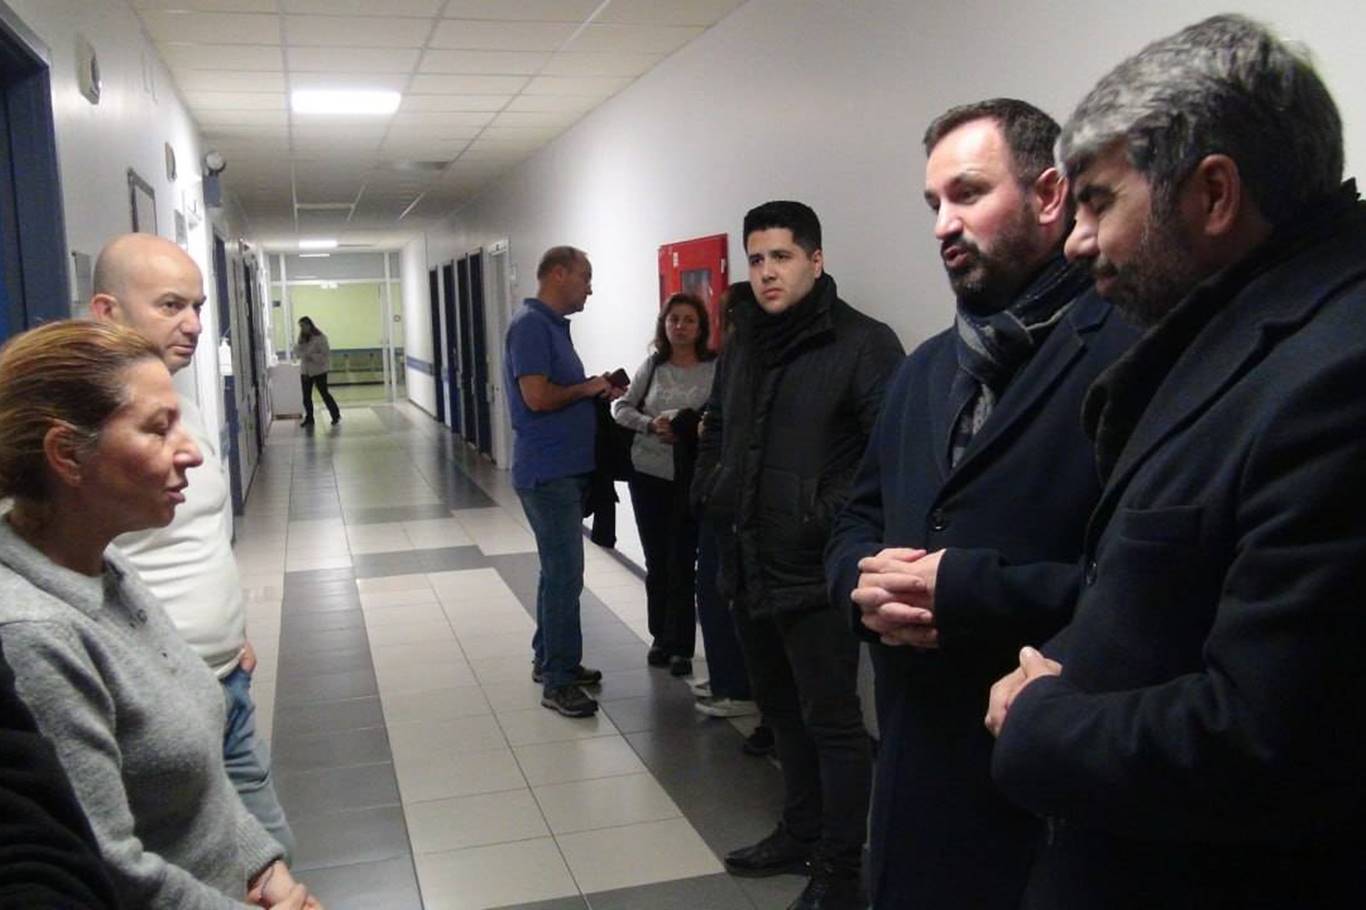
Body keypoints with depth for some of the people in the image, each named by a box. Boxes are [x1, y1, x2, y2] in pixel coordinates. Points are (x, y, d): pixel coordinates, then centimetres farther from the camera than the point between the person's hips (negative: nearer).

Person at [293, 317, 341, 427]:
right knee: (306, 396, 6)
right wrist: (300, 342, -11)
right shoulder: (301, 338, 8)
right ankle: (309, 418, 16)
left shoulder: (320, 337, -11)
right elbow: (296, 352, 4)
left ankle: (336, 415, 16)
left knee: (324, 393, 1)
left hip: (319, 370, -6)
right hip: (305, 371, 6)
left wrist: (312, 356, -22)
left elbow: (326, 354, -15)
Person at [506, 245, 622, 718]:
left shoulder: (553, 324, 15)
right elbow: (537, 396, -24)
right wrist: (587, 388, -9)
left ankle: (548, 657, 29)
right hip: (547, 473, -10)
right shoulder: (530, 324, -15)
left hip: (564, 470, 10)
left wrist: (596, 391, 5)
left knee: (558, 570, 17)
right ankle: (559, 681, 2)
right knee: (565, 576, -6)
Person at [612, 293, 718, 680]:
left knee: (682, 561, -2)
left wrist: (703, 429, -25)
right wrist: (651, 425, -10)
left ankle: (681, 645, 12)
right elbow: (621, 408, 7)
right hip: (648, 473, 3)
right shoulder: (652, 366, 5)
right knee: (656, 560, 11)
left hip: (692, 476, -3)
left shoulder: (716, 368, -5)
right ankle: (662, 637, 27)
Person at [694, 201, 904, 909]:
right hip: (749, 565, 8)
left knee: (831, 721, 3)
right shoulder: (742, 346, 12)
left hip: (815, 572, -8)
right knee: (782, 711, 21)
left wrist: (834, 518, -21)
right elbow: (716, 428, 24)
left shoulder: (863, 344, -13)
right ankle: (799, 834, 39)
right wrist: (711, 489, 9)